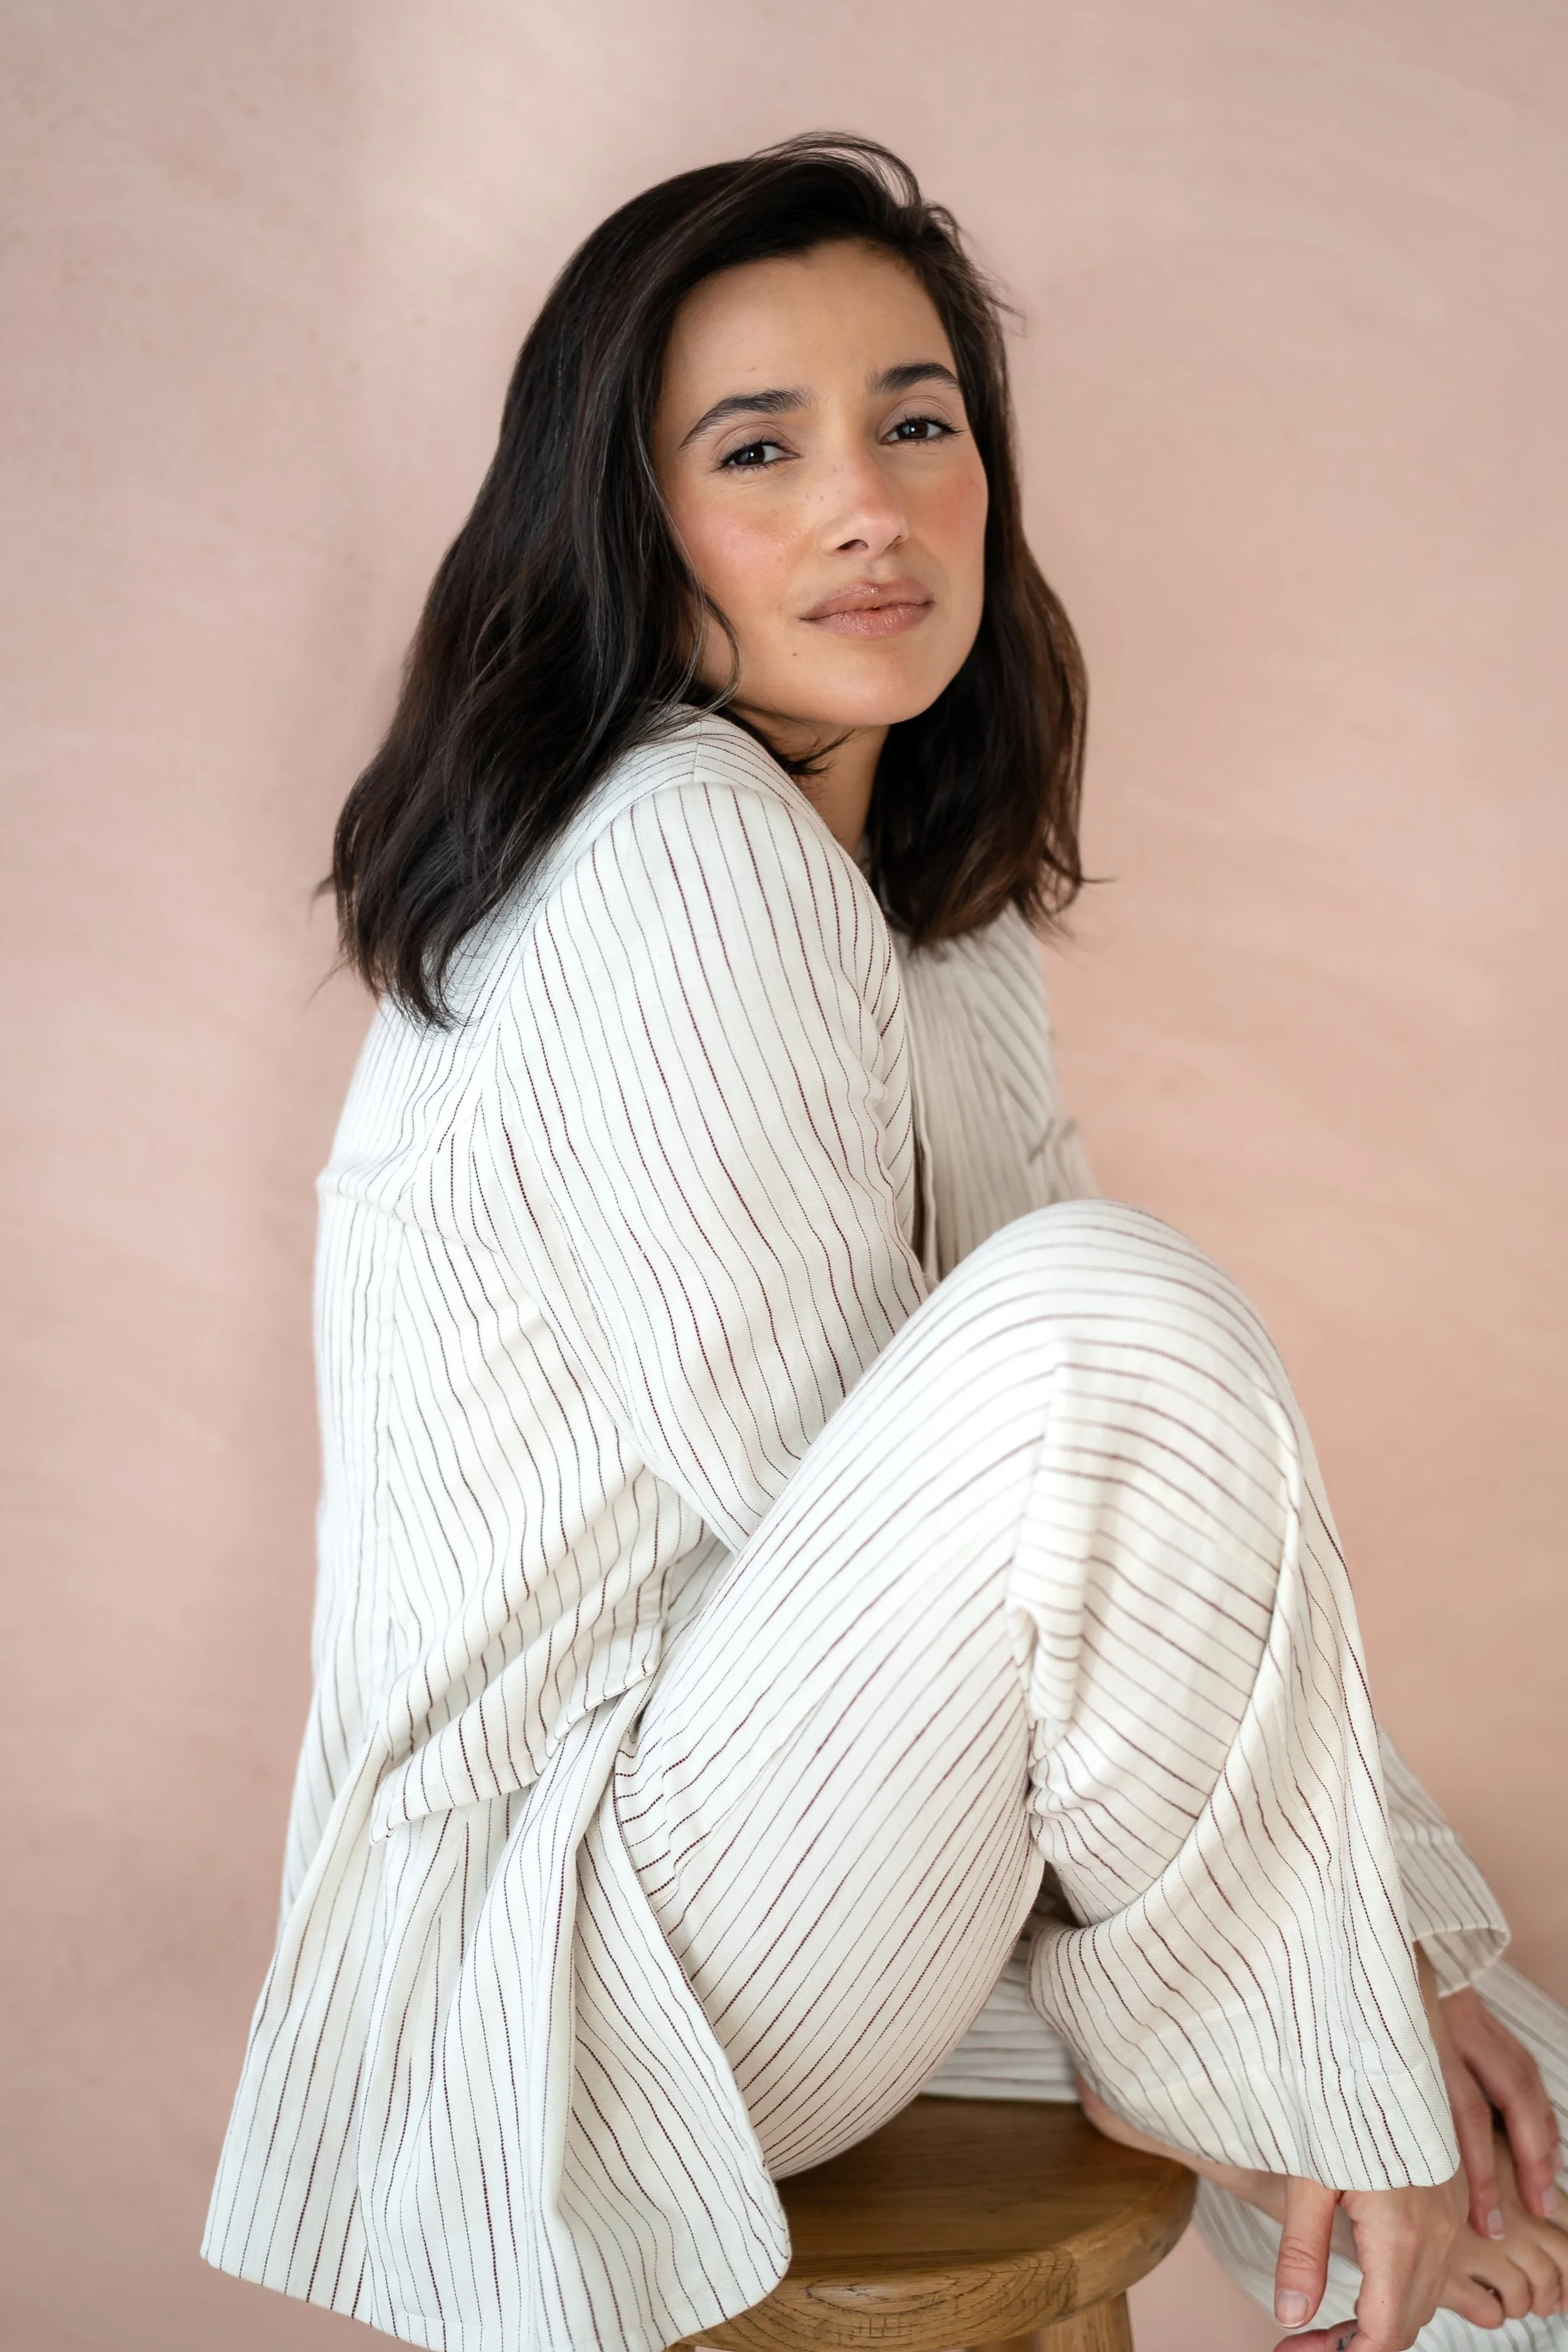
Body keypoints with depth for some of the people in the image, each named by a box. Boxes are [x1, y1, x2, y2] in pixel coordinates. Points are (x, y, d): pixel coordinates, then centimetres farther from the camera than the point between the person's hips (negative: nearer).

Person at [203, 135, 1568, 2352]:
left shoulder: (940, 915, 10)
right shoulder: (674, 866, -19)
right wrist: (1284, 2064, -14)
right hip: (563, 1933, -8)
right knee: (1096, 1314, -29)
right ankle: (1276, 2055, -9)